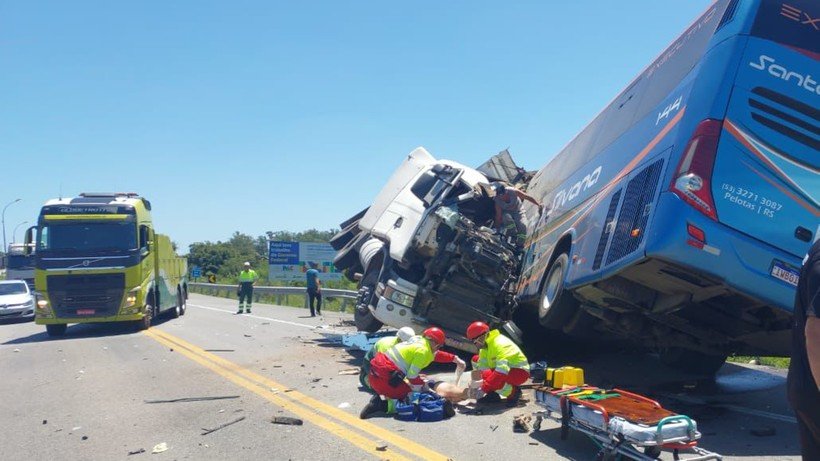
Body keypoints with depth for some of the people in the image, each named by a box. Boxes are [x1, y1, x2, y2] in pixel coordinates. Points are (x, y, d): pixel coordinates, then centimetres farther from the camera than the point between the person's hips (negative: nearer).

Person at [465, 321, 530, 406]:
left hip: (519, 373, -10)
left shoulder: (500, 344, -28)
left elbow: (502, 371, -37)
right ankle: (492, 394, 6)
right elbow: (482, 367, -3)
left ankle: (513, 392, -9)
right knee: (476, 360, 7)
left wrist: (483, 389, -37)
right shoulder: (485, 344, 0)